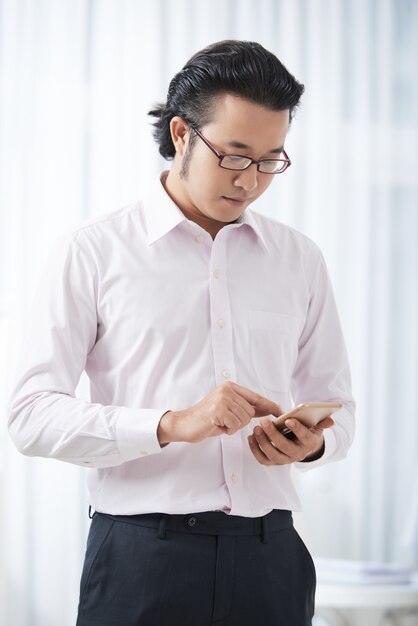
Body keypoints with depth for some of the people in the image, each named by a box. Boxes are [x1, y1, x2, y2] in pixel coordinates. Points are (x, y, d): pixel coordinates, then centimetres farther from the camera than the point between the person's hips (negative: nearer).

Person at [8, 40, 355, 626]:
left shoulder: (300, 259, 12)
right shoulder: (92, 252, -1)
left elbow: (335, 406, 17)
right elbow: (32, 415, -8)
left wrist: (312, 442, -7)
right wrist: (171, 424, -21)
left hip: (268, 558, 4)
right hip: (141, 556, -3)